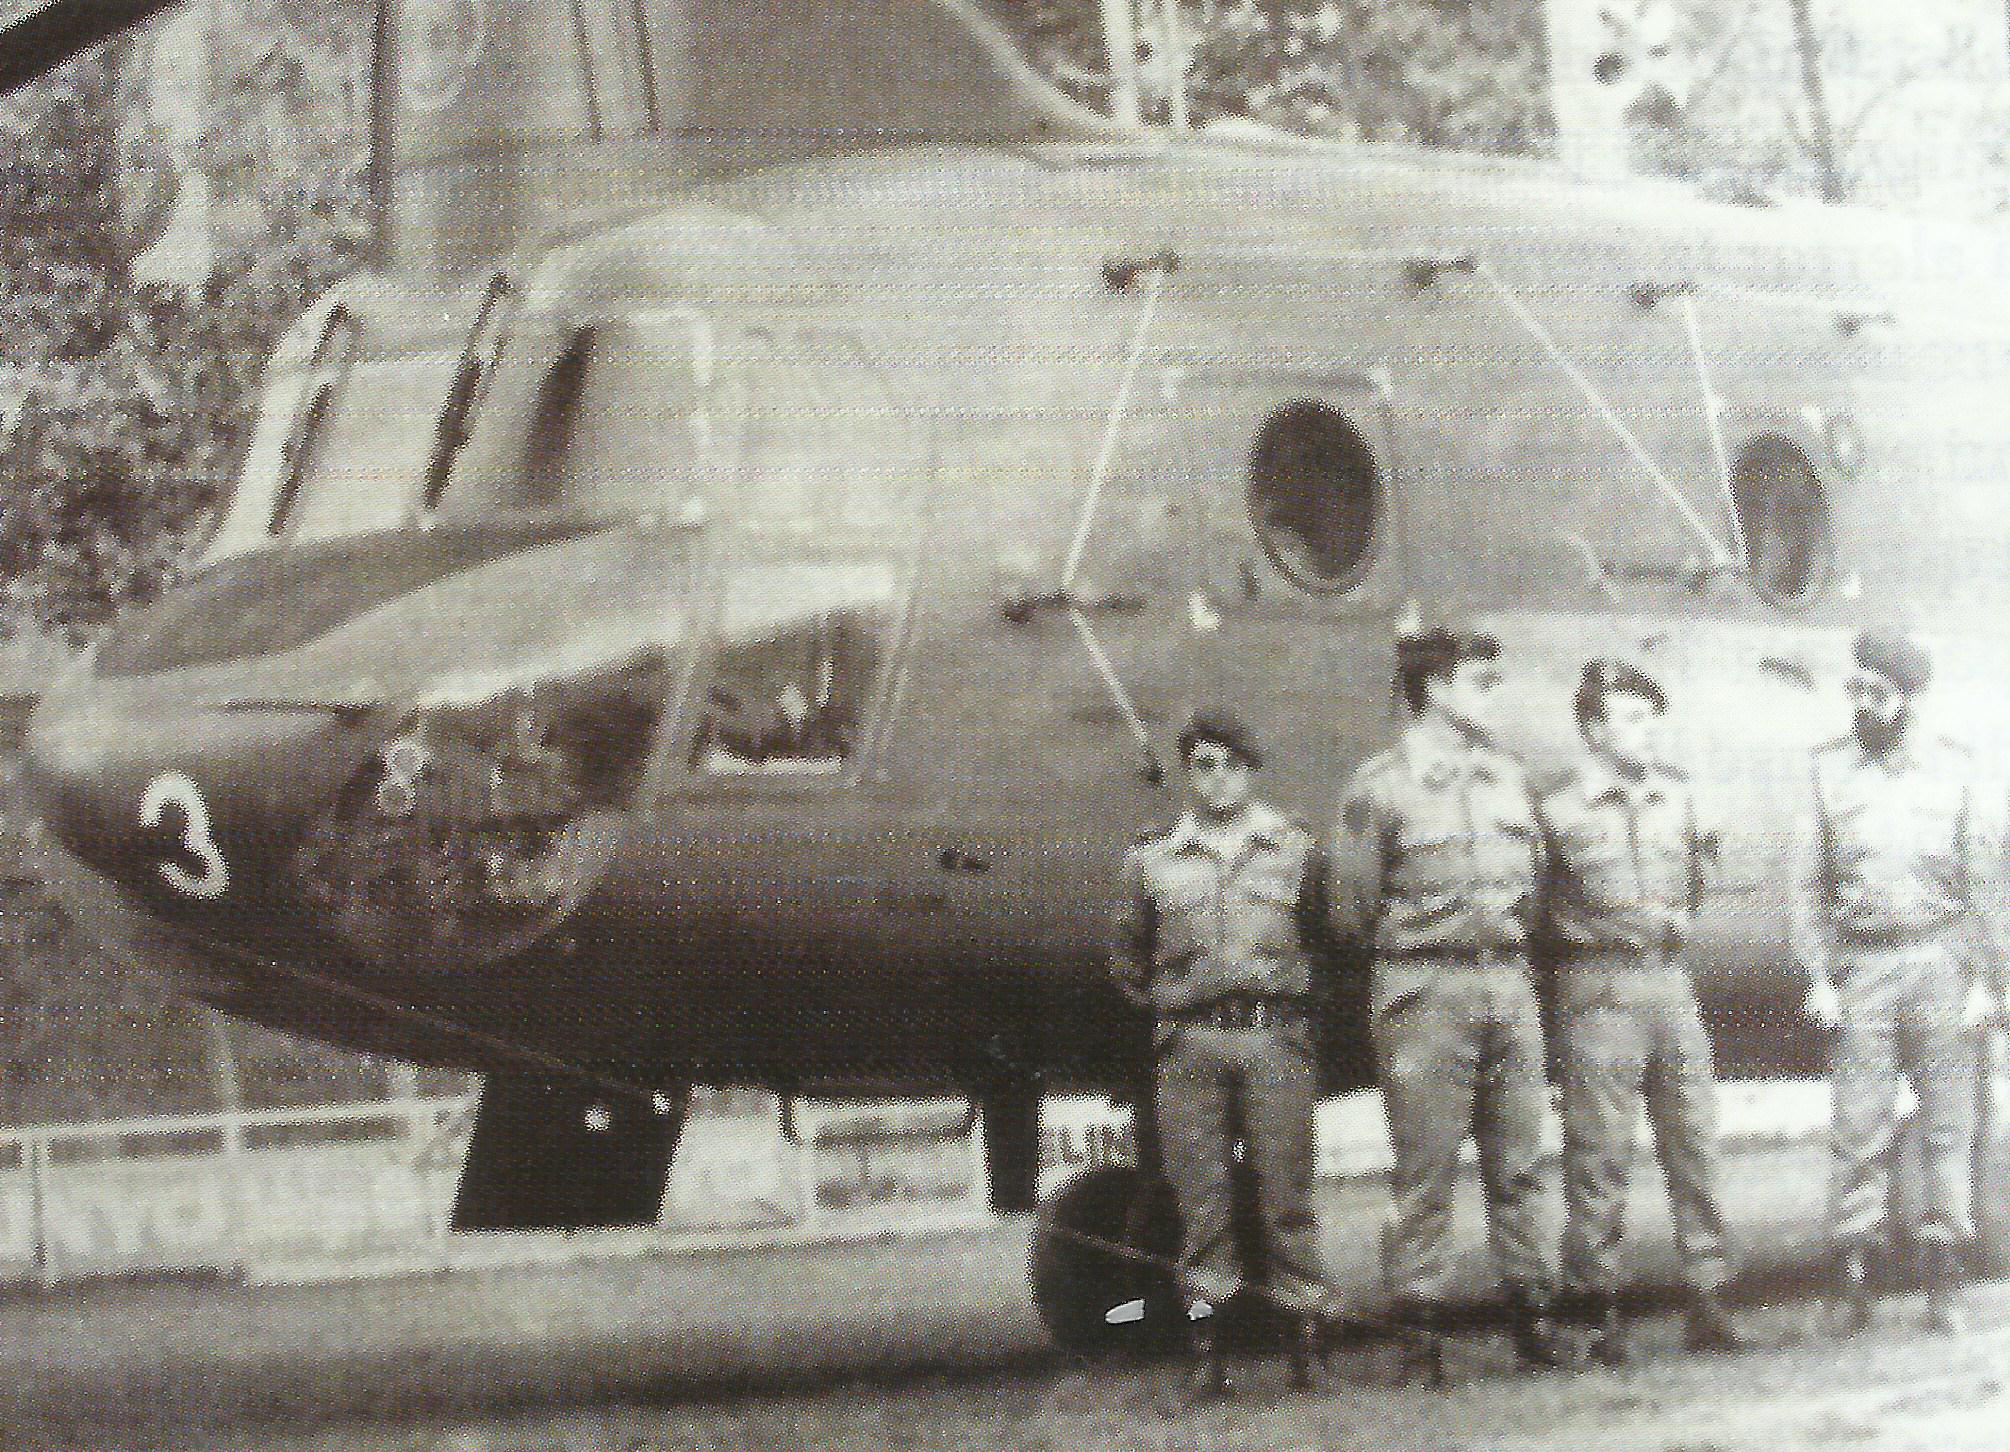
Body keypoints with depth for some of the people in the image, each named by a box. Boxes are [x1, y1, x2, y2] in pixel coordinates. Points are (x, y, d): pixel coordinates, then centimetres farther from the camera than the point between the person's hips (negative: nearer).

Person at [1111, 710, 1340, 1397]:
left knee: (1286, 1185, -4)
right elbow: (1128, 961, 20)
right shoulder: (1151, 861, 11)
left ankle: (1307, 1339, 0)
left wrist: (1288, 1002, 10)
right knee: (1199, 1193, -2)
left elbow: (1329, 940, 15)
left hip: (1276, 1037, -1)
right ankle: (1207, 1346, -1)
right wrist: (1173, 1005, 13)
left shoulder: (1296, 850, 9)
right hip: (1189, 1044, 1)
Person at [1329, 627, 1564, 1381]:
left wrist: (1508, 932, 11)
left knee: (1519, 1161, 7)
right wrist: (1433, 936, 4)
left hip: (1509, 979, 6)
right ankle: (1420, 1333, -1)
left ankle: (1533, 1316, 12)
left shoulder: (1506, 776, 13)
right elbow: (1351, 908, -3)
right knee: (1426, 1168, -4)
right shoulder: (1379, 786, -5)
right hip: (1426, 992, -5)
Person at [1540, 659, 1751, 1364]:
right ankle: (1598, 1311, 0)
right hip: (1598, 991, -5)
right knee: (1599, 1153, -5)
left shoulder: (1676, 796, 12)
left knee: (1694, 1145, 4)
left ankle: (1708, 1305, 8)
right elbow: (1538, 907, 0)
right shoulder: (1562, 810, -4)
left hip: (1670, 981, 5)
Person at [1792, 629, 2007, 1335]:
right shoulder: (1829, 770, 6)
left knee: (1948, 1124, 1)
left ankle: (1944, 1287, 7)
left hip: (1939, 959, 1)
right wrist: (1819, 976, 0)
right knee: (1858, 1130, -4)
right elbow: (1809, 882, 7)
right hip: (1860, 965, 0)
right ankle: (1854, 1283, 2)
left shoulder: (1950, 768, 6)